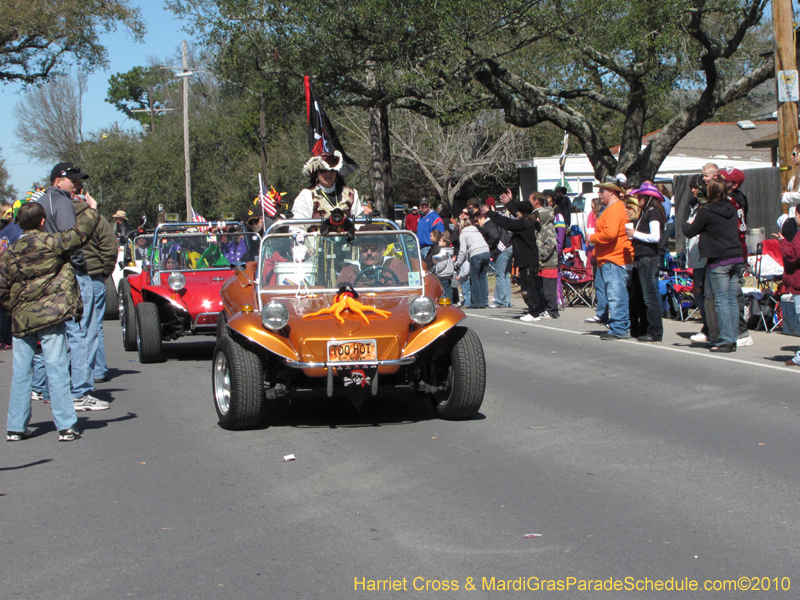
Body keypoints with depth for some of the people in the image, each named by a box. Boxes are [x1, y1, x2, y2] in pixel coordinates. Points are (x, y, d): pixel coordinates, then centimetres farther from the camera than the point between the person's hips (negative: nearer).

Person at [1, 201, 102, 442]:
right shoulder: (52, 243, -7)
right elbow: (81, 232, -2)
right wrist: (93, 210, 15)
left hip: (21, 319, 4)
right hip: (50, 316, -3)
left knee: (20, 373, 10)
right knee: (56, 371, -1)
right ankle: (65, 426, 0)